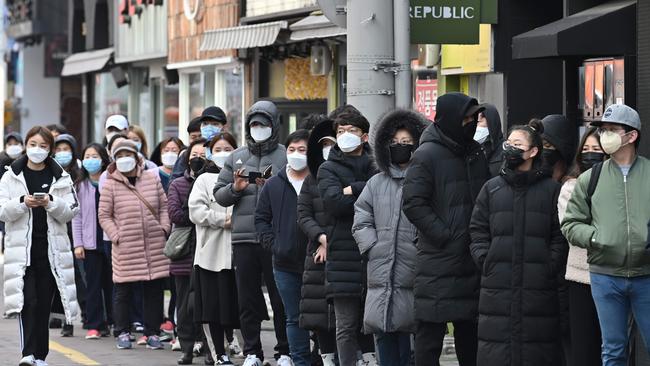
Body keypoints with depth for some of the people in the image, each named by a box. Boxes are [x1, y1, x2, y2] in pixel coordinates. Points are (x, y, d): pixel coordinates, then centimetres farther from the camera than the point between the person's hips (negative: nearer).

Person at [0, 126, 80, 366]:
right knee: (28, 301, -13)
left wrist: (51, 202, -14)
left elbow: (71, 211, 3)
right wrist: (23, 202, -17)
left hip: (51, 249, 2)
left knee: (44, 303, 5)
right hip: (22, 249, -2)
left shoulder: (60, 178, 8)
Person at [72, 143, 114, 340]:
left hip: (111, 240, -1)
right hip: (90, 242, 1)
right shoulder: (80, 186, 5)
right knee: (93, 285, 1)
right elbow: (76, 216, 4)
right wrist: (77, 243, -1)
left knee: (112, 282, 6)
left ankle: (114, 322, 16)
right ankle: (94, 325, 3)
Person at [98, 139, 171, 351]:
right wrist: (116, 236, -9)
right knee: (123, 291, 3)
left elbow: (164, 206, 12)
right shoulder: (111, 185, -1)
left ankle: (152, 333, 15)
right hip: (126, 249, -3)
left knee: (154, 291, 6)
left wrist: (164, 228, 1)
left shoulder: (152, 179, 7)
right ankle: (122, 332, 15)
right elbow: (104, 215, 0)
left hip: (155, 246, 3)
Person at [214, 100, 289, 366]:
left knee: (280, 297, 0)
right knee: (248, 299, 7)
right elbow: (219, 195, 14)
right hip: (243, 238, 4)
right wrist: (235, 188, -5)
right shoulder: (236, 157, 14)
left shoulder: (286, 156, 3)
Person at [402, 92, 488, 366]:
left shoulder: (476, 153, 12)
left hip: (471, 261, 7)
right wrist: (444, 234, -17)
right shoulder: (427, 155, -9)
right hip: (439, 262, -7)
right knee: (430, 331, -4)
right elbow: (413, 204, -14)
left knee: (470, 333, 13)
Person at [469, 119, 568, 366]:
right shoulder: (492, 189, 12)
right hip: (497, 287, 2)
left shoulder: (551, 190, 6)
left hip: (538, 288, -2)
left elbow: (560, 236, 2)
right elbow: (478, 232, 11)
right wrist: (485, 261, -1)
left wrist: (550, 268, -8)